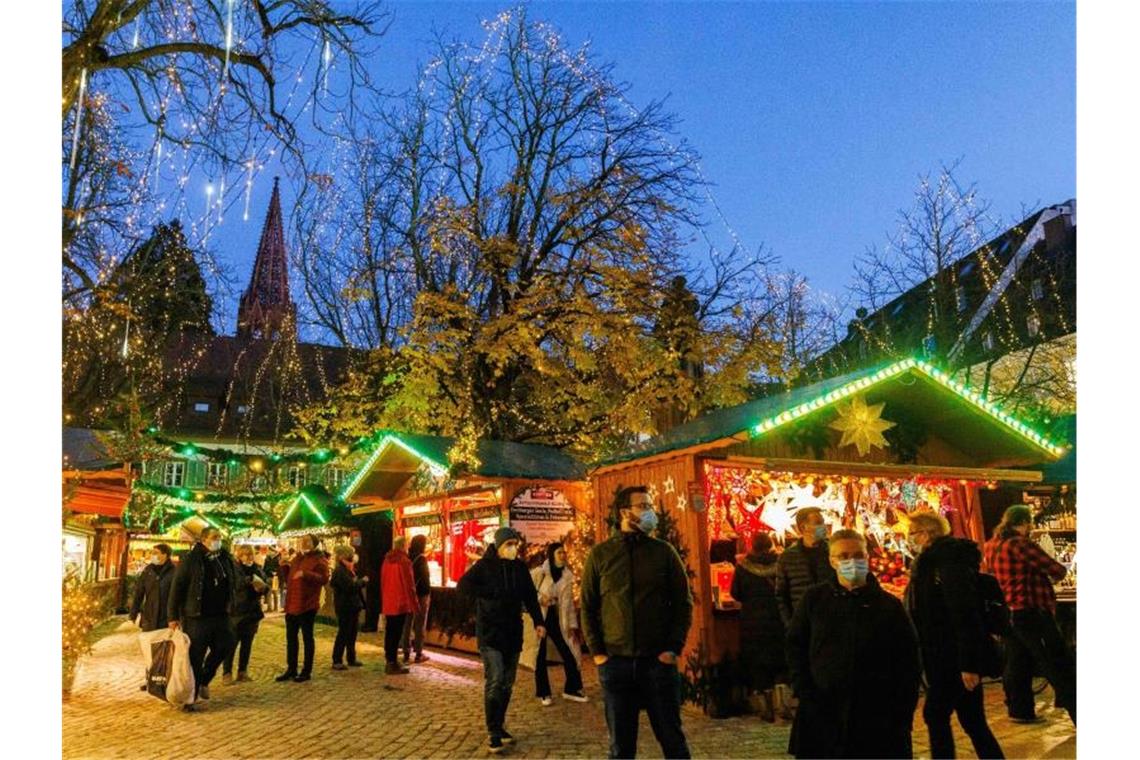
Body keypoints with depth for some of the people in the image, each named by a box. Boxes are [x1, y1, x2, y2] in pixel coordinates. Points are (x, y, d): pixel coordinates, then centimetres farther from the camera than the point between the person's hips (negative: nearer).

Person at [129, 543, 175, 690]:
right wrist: (133, 613, 4)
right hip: (149, 618, 4)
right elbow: (138, 593, 8)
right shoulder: (147, 571, 5)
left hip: (167, 619, -4)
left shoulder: (174, 572, -8)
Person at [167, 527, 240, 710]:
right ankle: (191, 697, 12)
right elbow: (177, 587, -10)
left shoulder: (225, 558, 9)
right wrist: (173, 616, -12)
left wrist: (230, 606, 14)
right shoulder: (190, 559, -9)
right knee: (195, 657, 0)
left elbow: (234, 583, 21)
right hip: (197, 616, -6)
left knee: (224, 646, 8)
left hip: (220, 615, 6)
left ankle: (204, 681, 30)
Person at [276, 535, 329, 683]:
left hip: (307, 605, -8)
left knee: (307, 637, 1)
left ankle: (307, 671, 9)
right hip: (292, 604, 8)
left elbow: (324, 579, -21)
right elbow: (289, 577, 26)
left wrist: (305, 574, -29)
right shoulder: (297, 558, 16)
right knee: (291, 637, 13)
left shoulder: (319, 559, -7)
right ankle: (291, 669, 23)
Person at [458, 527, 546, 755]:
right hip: (490, 633, -5)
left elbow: (530, 595, 14)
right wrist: (492, 592, -20)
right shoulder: (485, 565, -7)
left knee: (507, 683, 10)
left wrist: (537, 621, 7)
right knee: (494, 681, -11)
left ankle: (499, 726, 25)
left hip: (513, 632, 5)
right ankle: (493, 732, -2)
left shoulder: (520, 567, 7)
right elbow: (463, 585, -17)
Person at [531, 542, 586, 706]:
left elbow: (569, 602, 10)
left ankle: (571, 689, 17)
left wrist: (573, 624, 7)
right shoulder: (539, 573, -8)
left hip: (556, 619, 4)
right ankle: (543, 693, 17)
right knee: (540, 656, 3)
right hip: (540, 618, -4)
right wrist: (538, 599, -20)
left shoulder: (567, 576, 6)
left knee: (569, 653, 1)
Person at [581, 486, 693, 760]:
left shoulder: (663, 551, 2)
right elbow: (587, 606, 6)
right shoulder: (600, 554, 3)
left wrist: (674, 648, -5)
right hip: (615, 663, 1)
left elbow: (683, 602, 3)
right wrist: (597, 652, -1)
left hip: (658, 661, 0)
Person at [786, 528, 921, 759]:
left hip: (876, 718, 0)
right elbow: (795, 647, 6)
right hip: (821, 716, 0)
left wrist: (902, 717, -1)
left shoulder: (889, 605, 3)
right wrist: (805, 694, -5)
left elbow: (908, 661, 5)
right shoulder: (814, 599, 3)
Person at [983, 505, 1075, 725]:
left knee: (1018, 663, 18)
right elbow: (1057, 570, -16)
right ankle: (1076, 711, 1)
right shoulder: (1021, 544, -18)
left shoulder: (992, 546, 7)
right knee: (1060, 666, -1)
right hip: (1032, 614, -8)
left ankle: (1020, 711, 26)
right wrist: (1059, 571, 8)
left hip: (1008, 613, 8)